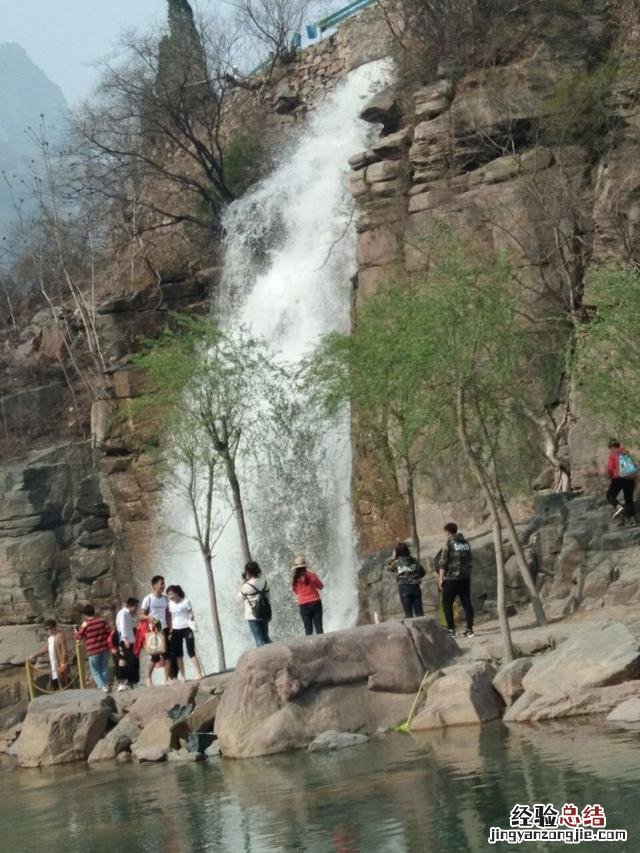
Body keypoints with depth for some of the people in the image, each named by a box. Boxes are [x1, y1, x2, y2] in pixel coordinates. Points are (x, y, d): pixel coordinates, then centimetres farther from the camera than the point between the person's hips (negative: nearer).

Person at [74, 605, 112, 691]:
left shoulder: (85, 624, -10)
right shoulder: (102, 621, 1)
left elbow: (79, 636, 1)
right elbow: (109, 632, 1)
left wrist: (75, 632, 21)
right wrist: (109, 645, 8)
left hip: (93, 651, -4)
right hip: (104, 649, 4)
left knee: (95, 671, 8)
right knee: (104, 669, 16)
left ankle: (102, 687, -7)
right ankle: (106, 686, 17)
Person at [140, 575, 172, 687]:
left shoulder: (165, 598, 8)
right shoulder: (148, 599, -8)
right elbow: (141, 615, -7)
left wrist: (170, 629, 7)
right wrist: (149, 617, -28)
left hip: (164, 629, 5)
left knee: (167, 655, -1)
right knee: (155, 656, -4)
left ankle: (167, 678, 3)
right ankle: (148, 677, 13)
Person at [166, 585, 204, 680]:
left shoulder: (185, 601, -5)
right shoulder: (170, 604, 7)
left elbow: (191, 614, -4)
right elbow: (171, 618, 11)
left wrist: (190, 619, -25)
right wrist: (170, 631, 5)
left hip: (186, 629, -5)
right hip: (176, 630, 5)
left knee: (191, 651, -10)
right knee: (178, 654, 3)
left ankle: (200, 674, -9)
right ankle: (183, 677, 8)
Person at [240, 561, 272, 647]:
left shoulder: (247, 586, -17)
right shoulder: (264, 582, -1)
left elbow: (241, 597, 1)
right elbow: (267, 598, 7)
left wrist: (243, 582, 0)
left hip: (253, 616, -5)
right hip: (265, 615, 5)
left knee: (260, 640, 1)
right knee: (265, 638, 18)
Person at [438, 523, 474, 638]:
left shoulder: (449, 543, -7)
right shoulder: (466, 543, 11)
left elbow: (443, 562, -10)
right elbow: (469, 561, 16)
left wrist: (441, 578, -6)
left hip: (452, 578, -6)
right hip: (466, 578, 6)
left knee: (447, 604, 3)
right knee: (466, 603, 7)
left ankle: (451, 630, -2)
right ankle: (470, 629, 5)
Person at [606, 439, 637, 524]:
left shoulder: (612, 454, 2)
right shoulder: (626, 453, 18)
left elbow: (609, 468, -9)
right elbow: (635, 467, 17)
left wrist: (610, 478, 9)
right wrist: (634, 480, 23)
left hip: (619, 478, -5)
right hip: (630, 478, 5)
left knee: (610, 495, 6)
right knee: (629, 499, 14)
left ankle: (618, 507, -21)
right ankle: (632, 517, 4)